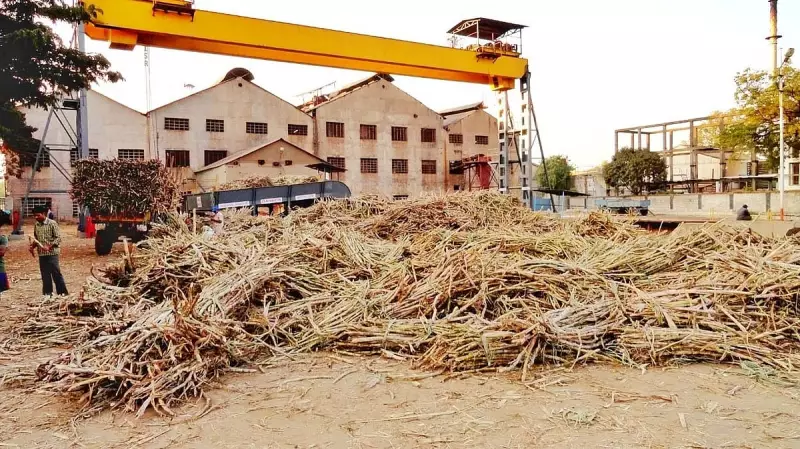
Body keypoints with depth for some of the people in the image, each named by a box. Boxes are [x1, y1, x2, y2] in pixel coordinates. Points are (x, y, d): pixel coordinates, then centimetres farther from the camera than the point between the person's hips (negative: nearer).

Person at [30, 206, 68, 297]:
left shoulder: (52, 223, -8)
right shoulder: (36, 225, 9)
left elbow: (58, 238, -11)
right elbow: (36, 239, 19)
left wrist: (49, 247, -21)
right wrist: (33, 246, 0)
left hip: (52, 253, -6)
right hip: (41, 254, 6)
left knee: (56, 273, -5)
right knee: (45, 274, 9)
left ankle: (62, 293, 2)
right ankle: (47, 293, 17)